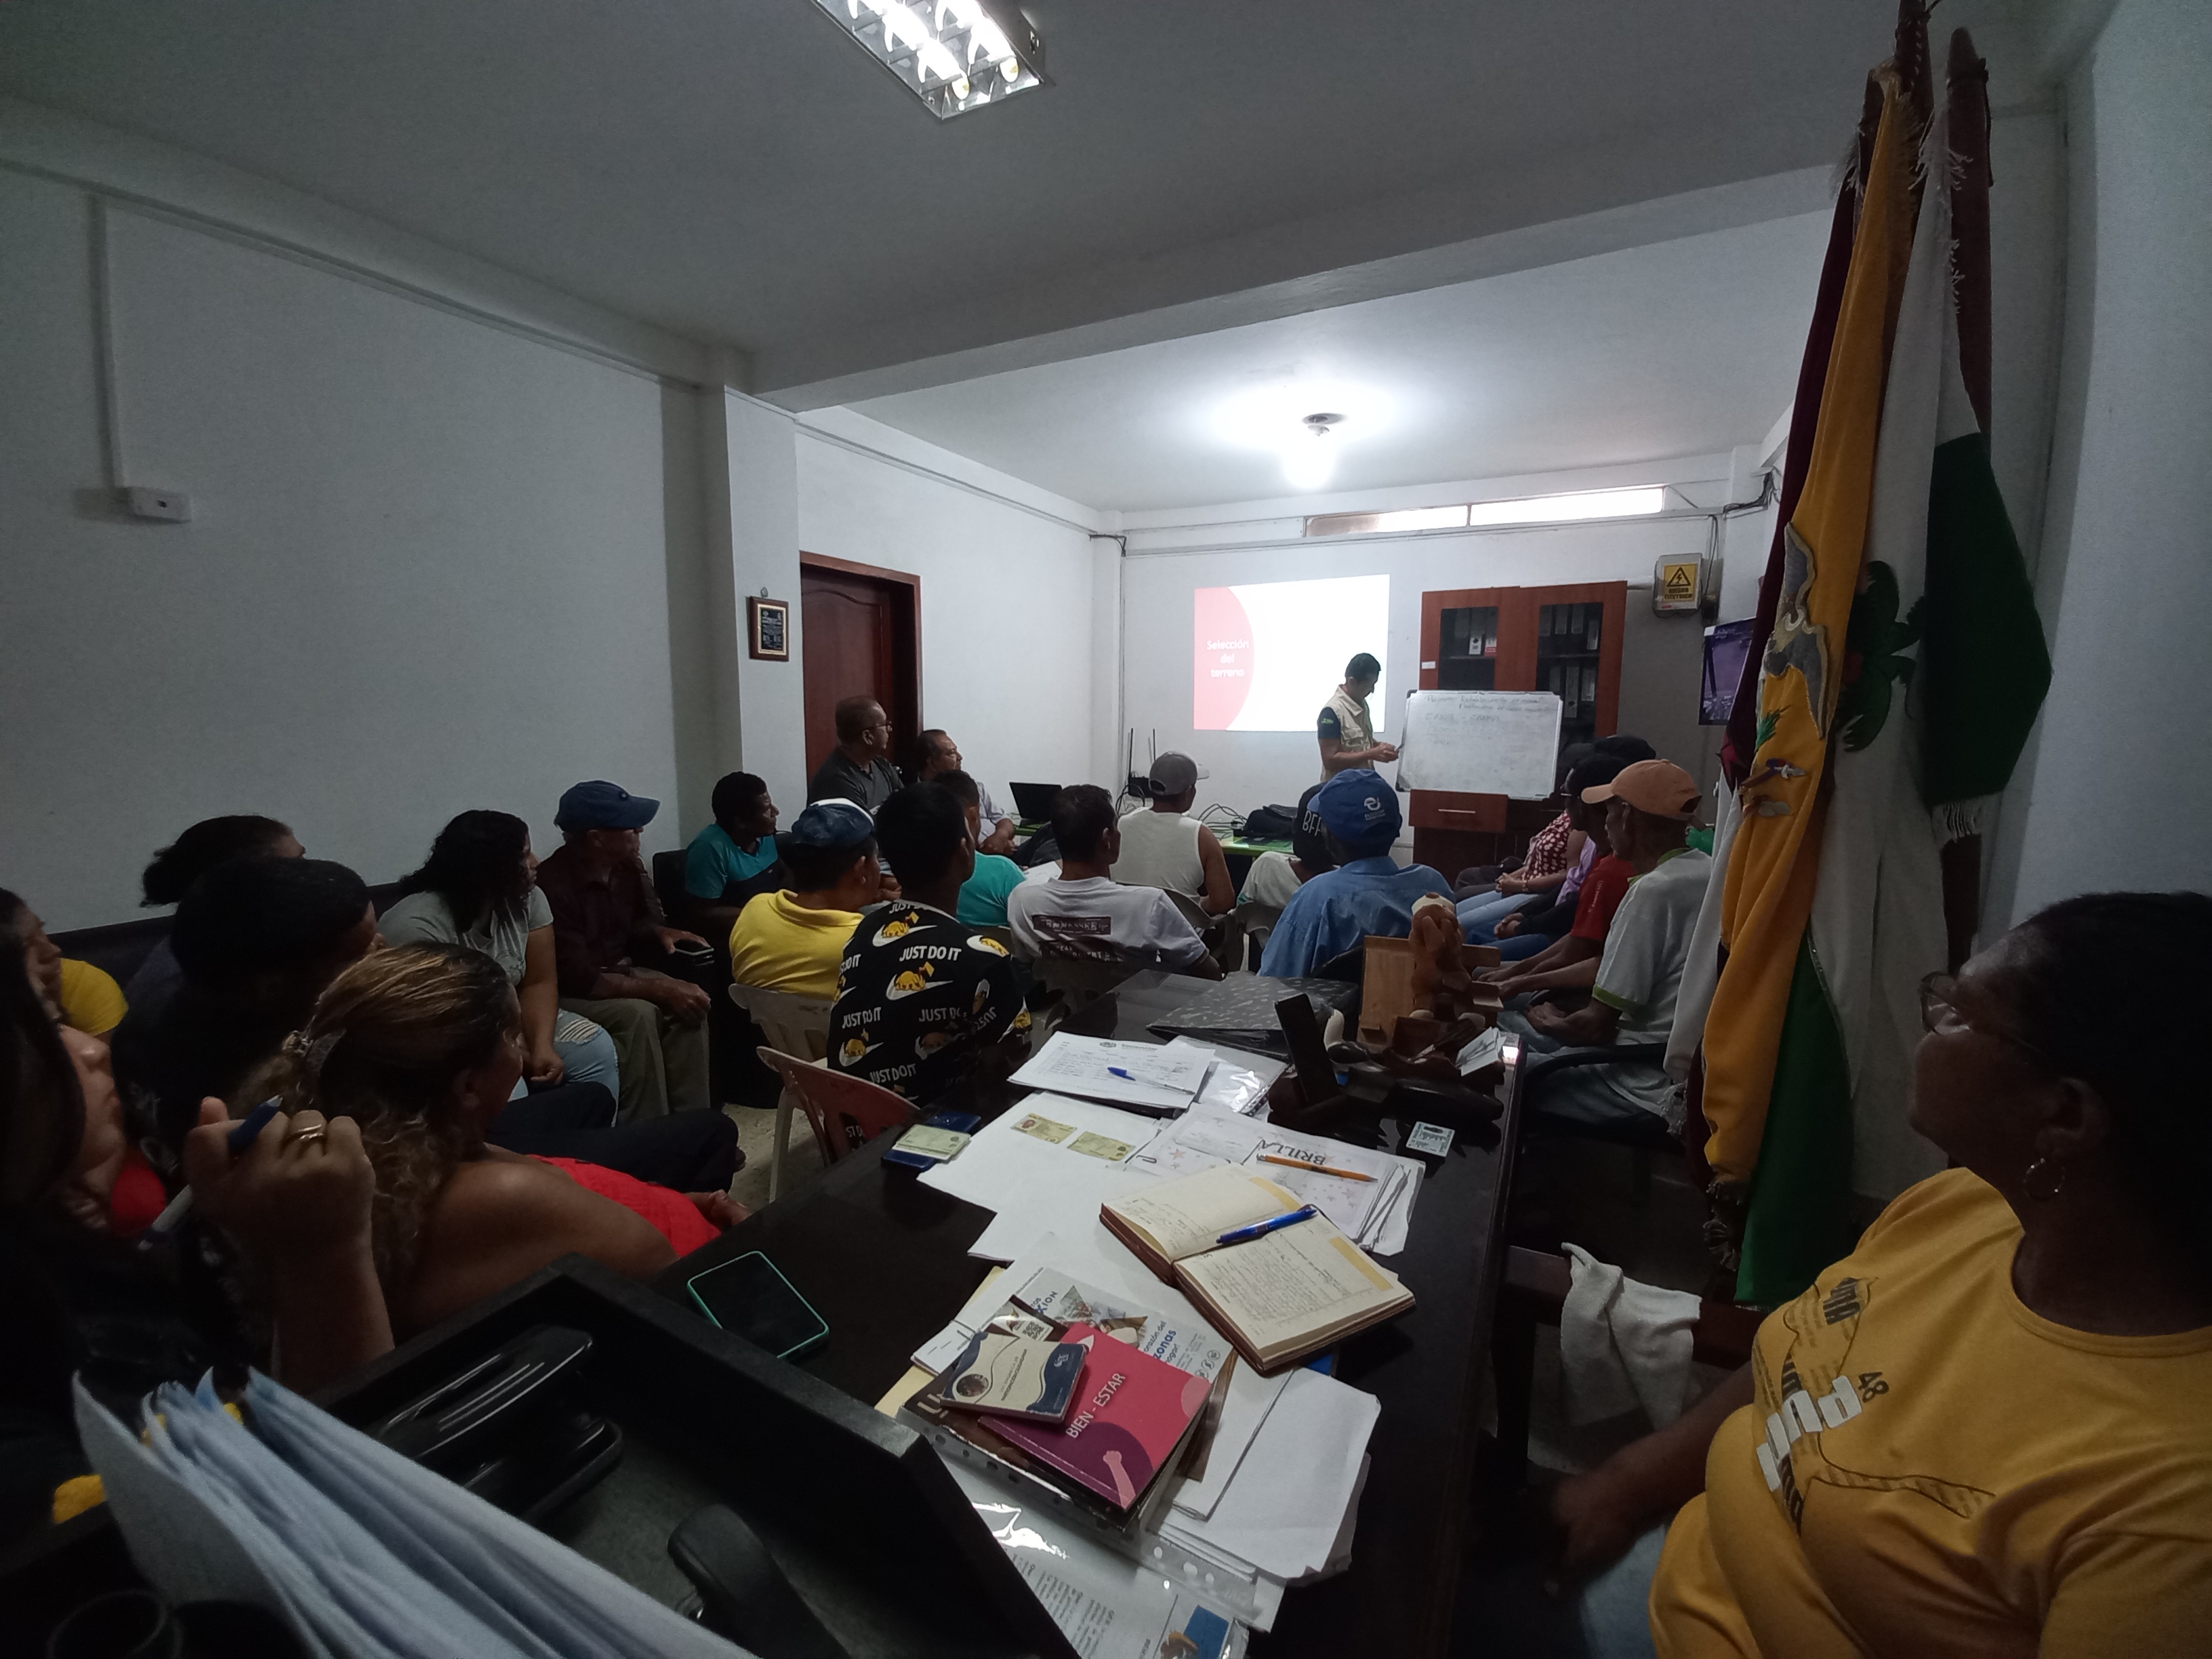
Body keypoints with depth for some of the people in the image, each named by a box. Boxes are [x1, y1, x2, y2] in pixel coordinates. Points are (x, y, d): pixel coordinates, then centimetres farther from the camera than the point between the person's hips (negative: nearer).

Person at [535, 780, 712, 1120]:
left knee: (691, 1000, -18)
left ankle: (691, 1120, -10)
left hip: (617, 973, 7)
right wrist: (659, 989, -30)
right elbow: (578, 980, -29)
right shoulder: (552, 885, -28)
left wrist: (661, 932, -12)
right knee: (638, 1014, -32)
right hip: (565, 995, -7)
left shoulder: (628, 866, -4)